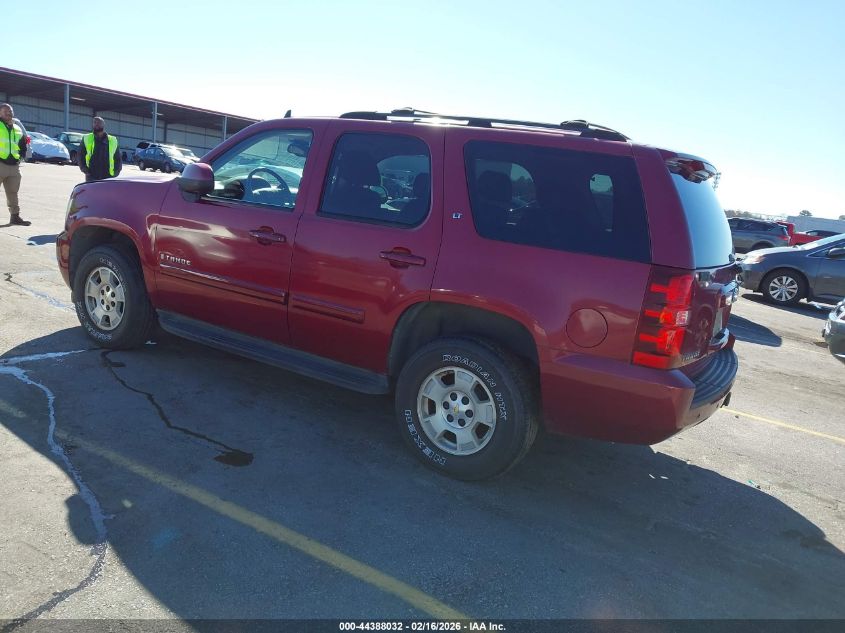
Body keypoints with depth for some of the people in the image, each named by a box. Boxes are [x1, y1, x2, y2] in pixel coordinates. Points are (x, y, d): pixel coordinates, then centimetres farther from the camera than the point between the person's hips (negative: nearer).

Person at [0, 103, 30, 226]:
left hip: (14, 166, 5)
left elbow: (23, 146, 25)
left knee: (13, 193, 11)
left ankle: (15, 216, 17)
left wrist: (21, 157, 10)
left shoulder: (18, 129, 17)